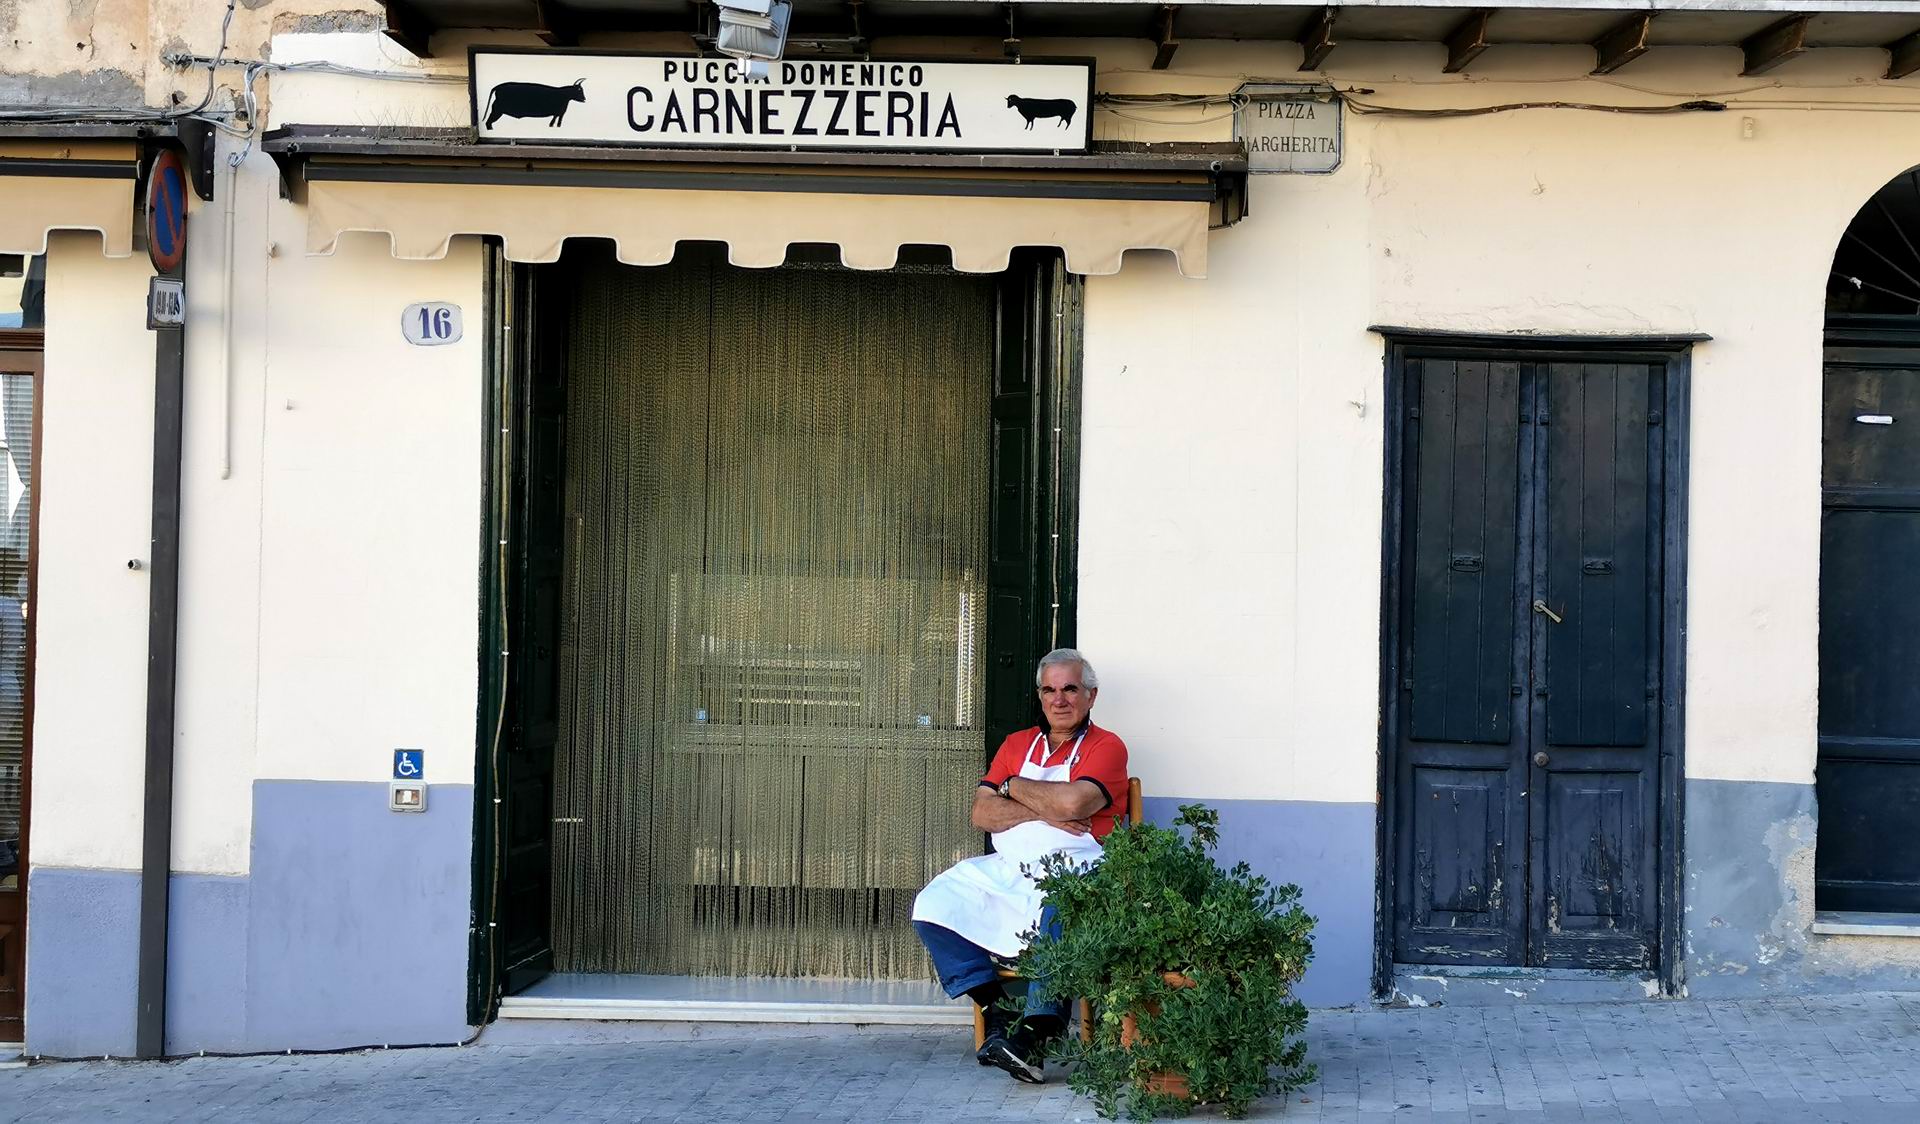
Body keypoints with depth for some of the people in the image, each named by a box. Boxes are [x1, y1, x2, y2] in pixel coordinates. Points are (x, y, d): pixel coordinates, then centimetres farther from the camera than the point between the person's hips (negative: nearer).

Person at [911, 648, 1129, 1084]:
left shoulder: (1106, 747, 2)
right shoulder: (1016, 744, 19)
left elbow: (1072, 803, -17)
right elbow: (982, 814, 7)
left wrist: (1014, 787, 0)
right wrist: (1043, 812, -8)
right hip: (1007, 869, 6)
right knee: (932, 906, -12)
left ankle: (1036, 1031, -37)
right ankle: (997, 1010, -10)